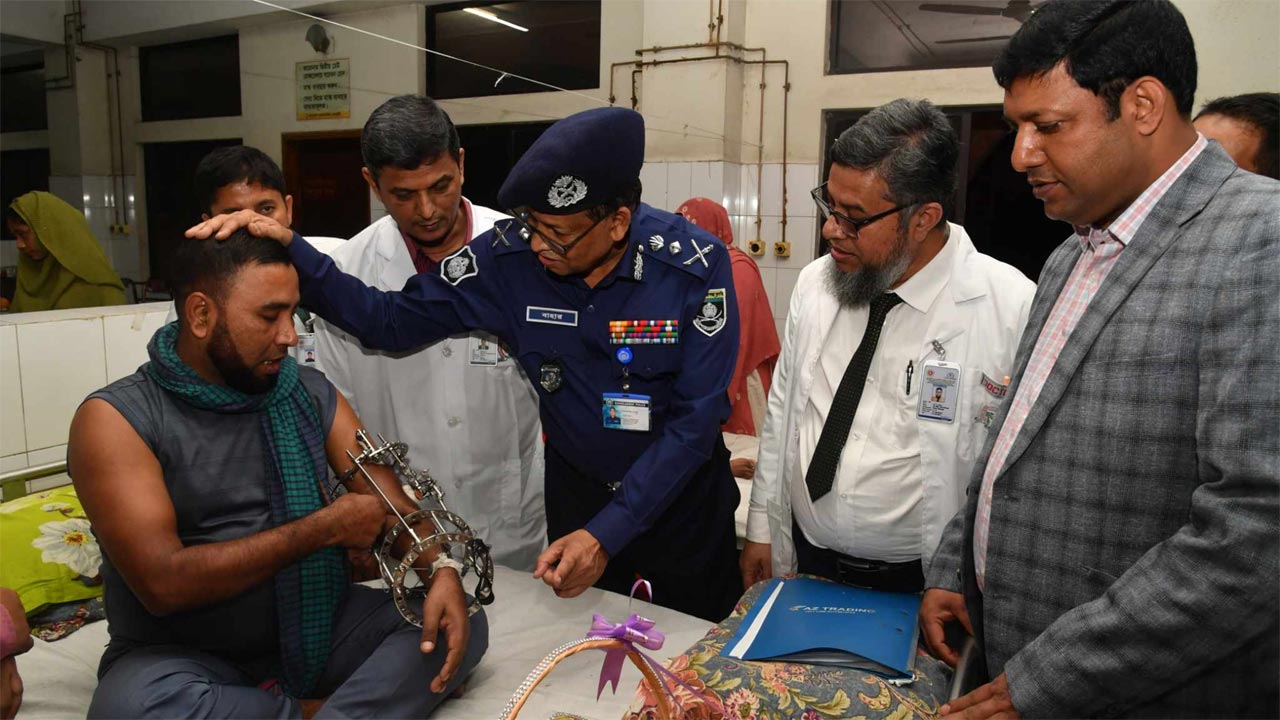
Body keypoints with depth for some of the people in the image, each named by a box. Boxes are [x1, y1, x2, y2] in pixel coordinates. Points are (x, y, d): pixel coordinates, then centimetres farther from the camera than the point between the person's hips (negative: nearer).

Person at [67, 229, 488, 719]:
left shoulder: (311, 394, 4)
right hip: (185, 657, -3)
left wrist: (441, 567, -22)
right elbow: (163, 583, -19)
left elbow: (388, 499, -2)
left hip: (318, 628, 3)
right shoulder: (117, 418, -10)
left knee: (460, 624, -14)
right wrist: (325, 527, -17)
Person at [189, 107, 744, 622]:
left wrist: (606, 533, -25)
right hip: (575, 491, 2)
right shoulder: (511, 255, -17)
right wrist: (290, 252, -22)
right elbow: (393, 322, -8)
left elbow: (694, 419, -22)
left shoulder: (694, 265, -23)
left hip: (681, 494, -1)